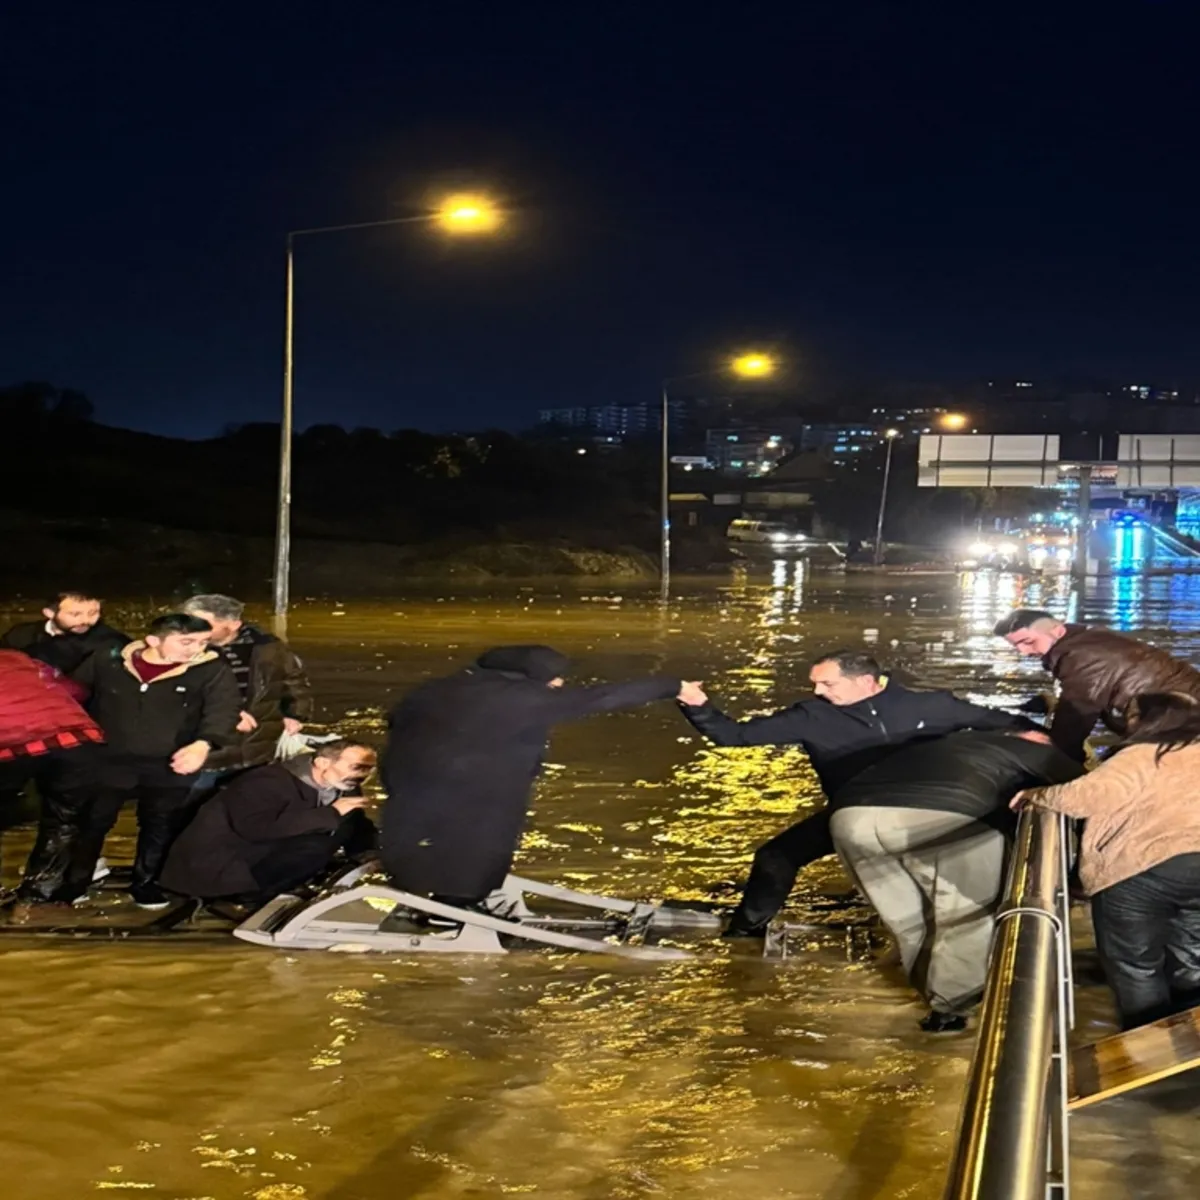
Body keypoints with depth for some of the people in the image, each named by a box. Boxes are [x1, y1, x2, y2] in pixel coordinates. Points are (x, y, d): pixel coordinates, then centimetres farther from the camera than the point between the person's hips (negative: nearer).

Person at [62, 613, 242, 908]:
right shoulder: (106, 662, -2)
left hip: (168, 768, 0)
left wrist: (203, 743, -38)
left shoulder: (212, 671, -8)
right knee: (91, 823, 8)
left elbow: (223, 709, -20)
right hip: (107, 761, 0)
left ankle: (146, 883, 30)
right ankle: (74, 882, 23)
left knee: (160, 828, 12)